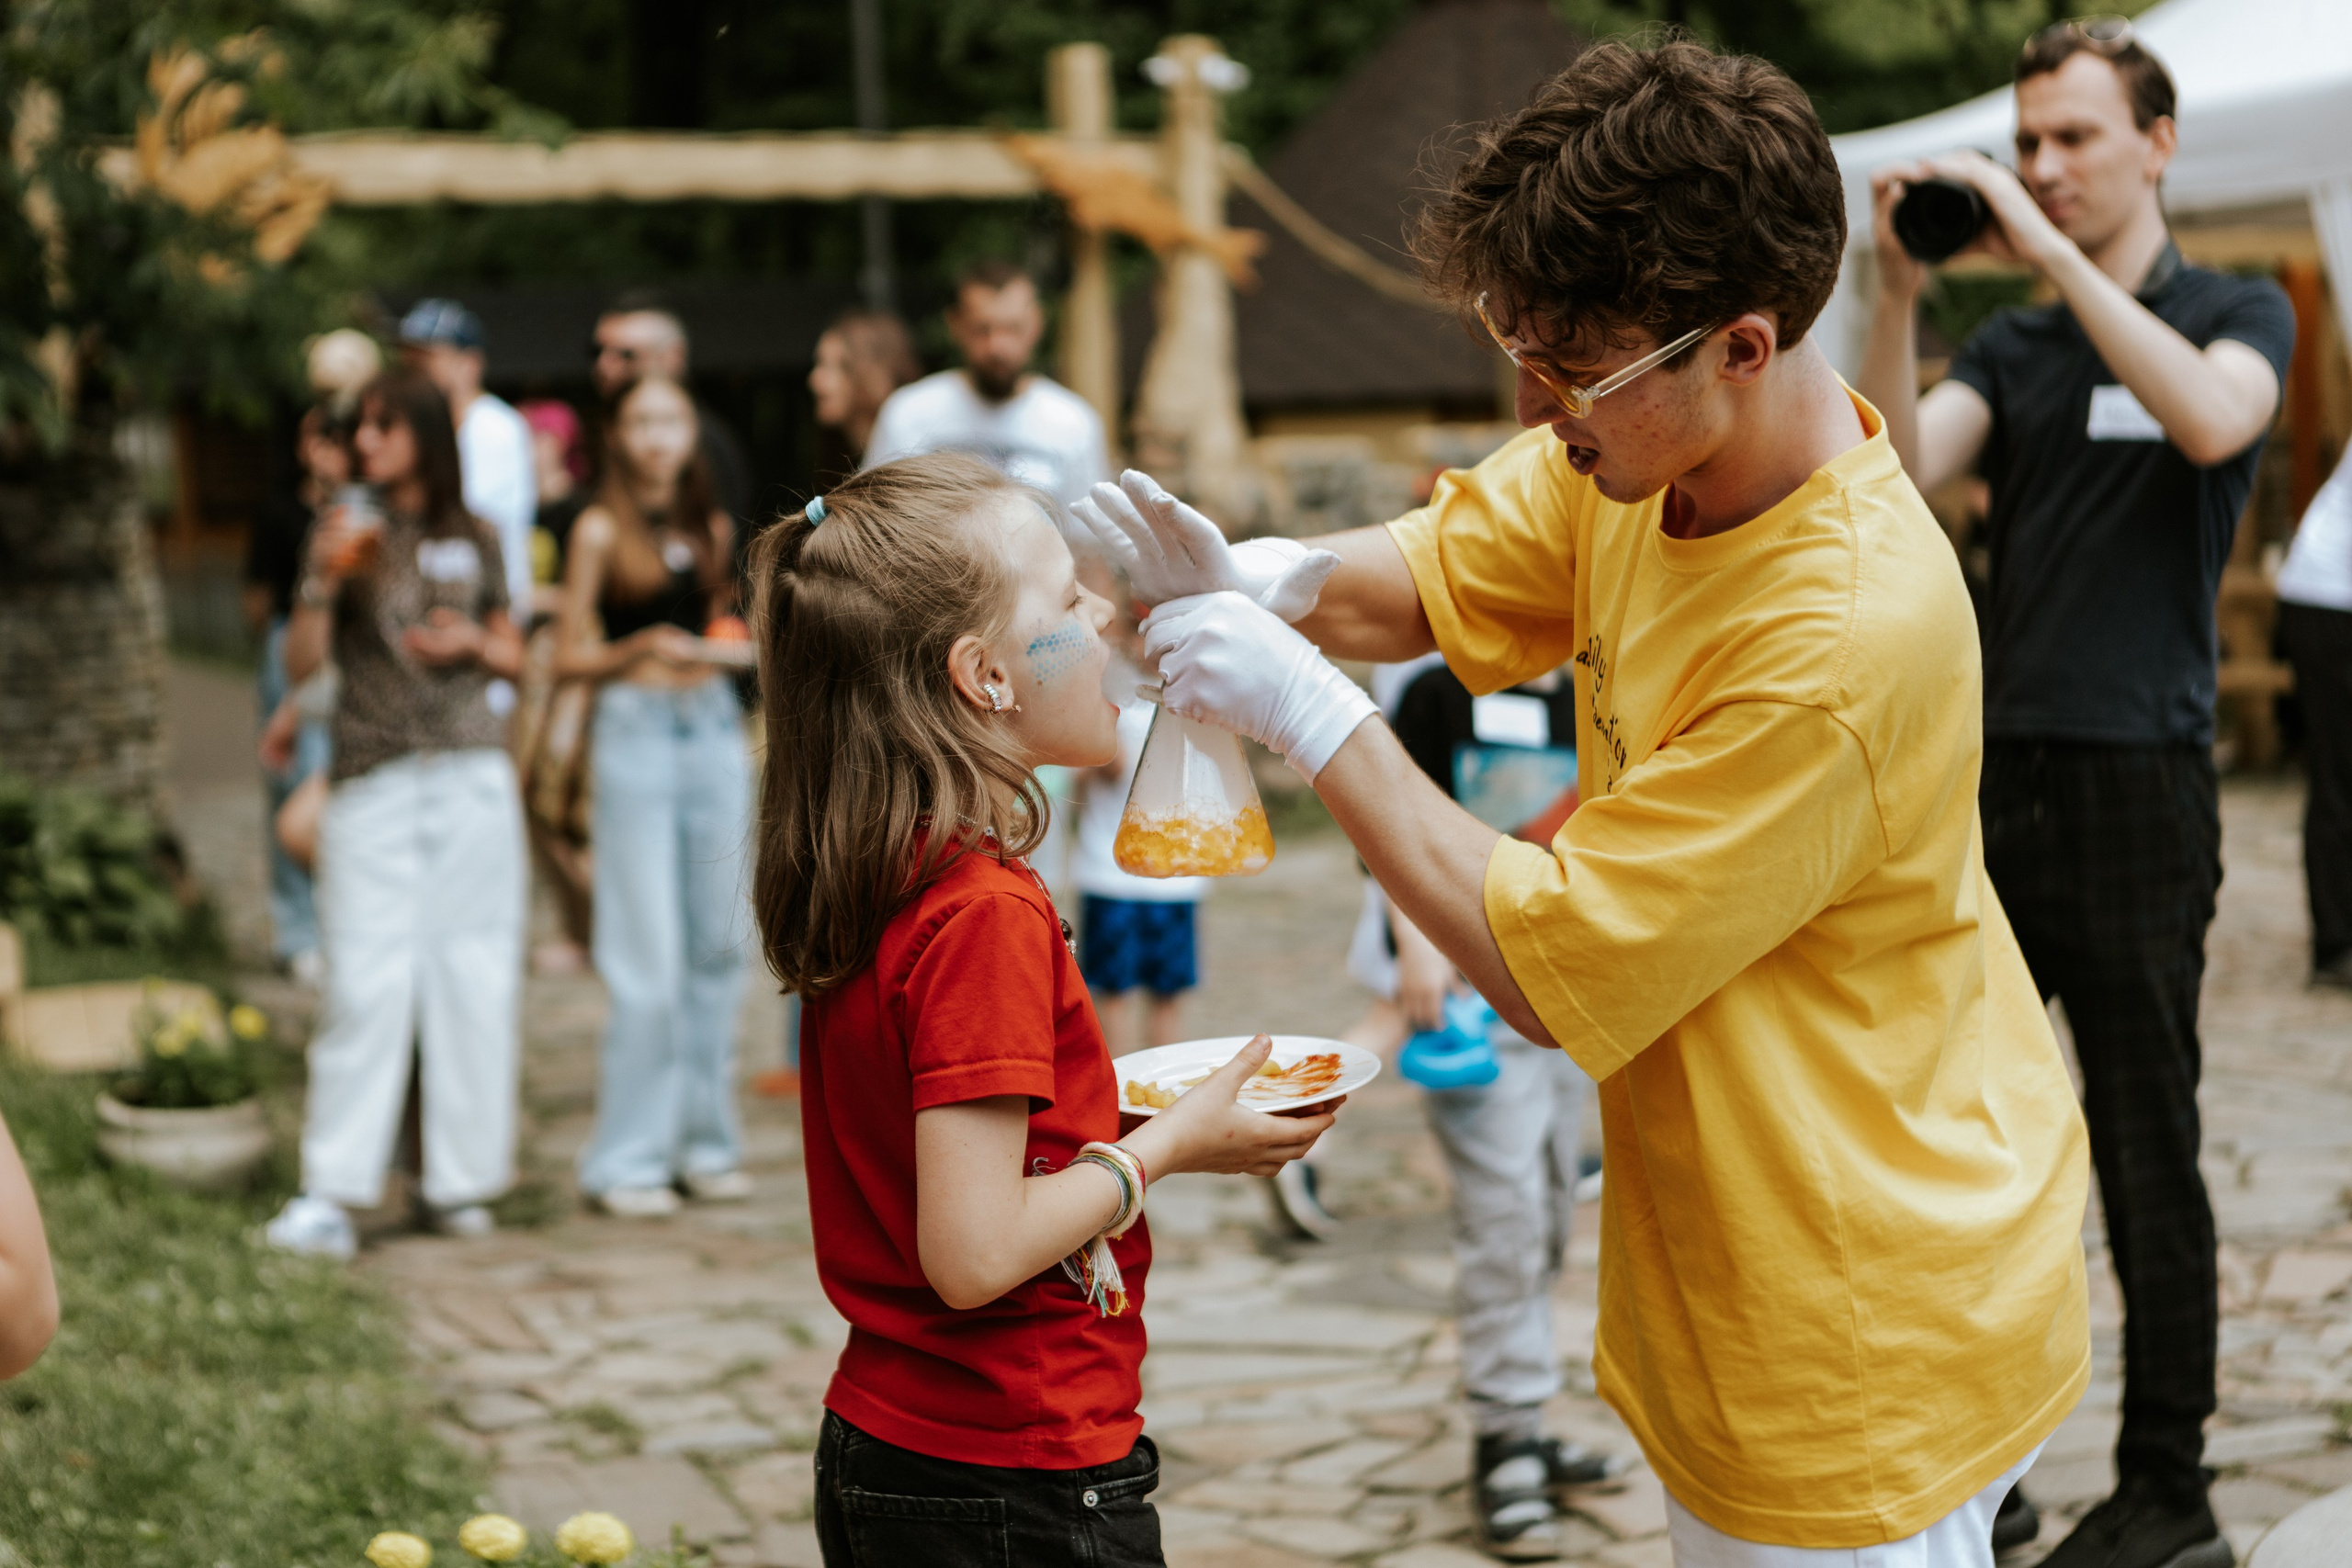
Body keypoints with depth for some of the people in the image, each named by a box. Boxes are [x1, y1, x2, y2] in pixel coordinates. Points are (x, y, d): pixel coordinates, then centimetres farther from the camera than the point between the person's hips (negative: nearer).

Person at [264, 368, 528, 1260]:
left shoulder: (474, 541, 10)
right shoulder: (344, 535, 5)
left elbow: (514, 655, 17)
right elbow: (300, 663, -2)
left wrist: (475, 643, -4)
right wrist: (324, 578, -16)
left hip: (471, 782, 2)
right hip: (372, 784, -2)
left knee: (474, 976, 3)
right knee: (366, 981, -7)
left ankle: (462, 1182, 12)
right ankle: (331, 1192, -3)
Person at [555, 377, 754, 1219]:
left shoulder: (711, 527, 13)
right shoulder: (601, 530, 0)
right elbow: (570, 656, -2)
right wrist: (642, 648, -16)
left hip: (714, 727, 5)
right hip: (636, 730, -5)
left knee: (719, 941, 4)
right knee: (649, 954, -5)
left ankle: (704, 1139, 15)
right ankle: (629, 1157, 2)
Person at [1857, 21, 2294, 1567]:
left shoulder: (2238, 312, 2)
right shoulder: (2010, 347, 13)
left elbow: (2212, 420, -22)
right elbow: (1898, 466, -4)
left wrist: (2054, 253, -22)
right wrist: (1901, 291, -15)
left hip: (2138, 785, -5)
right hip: (1997, 773, 5)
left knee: (2146, 1152, 0)